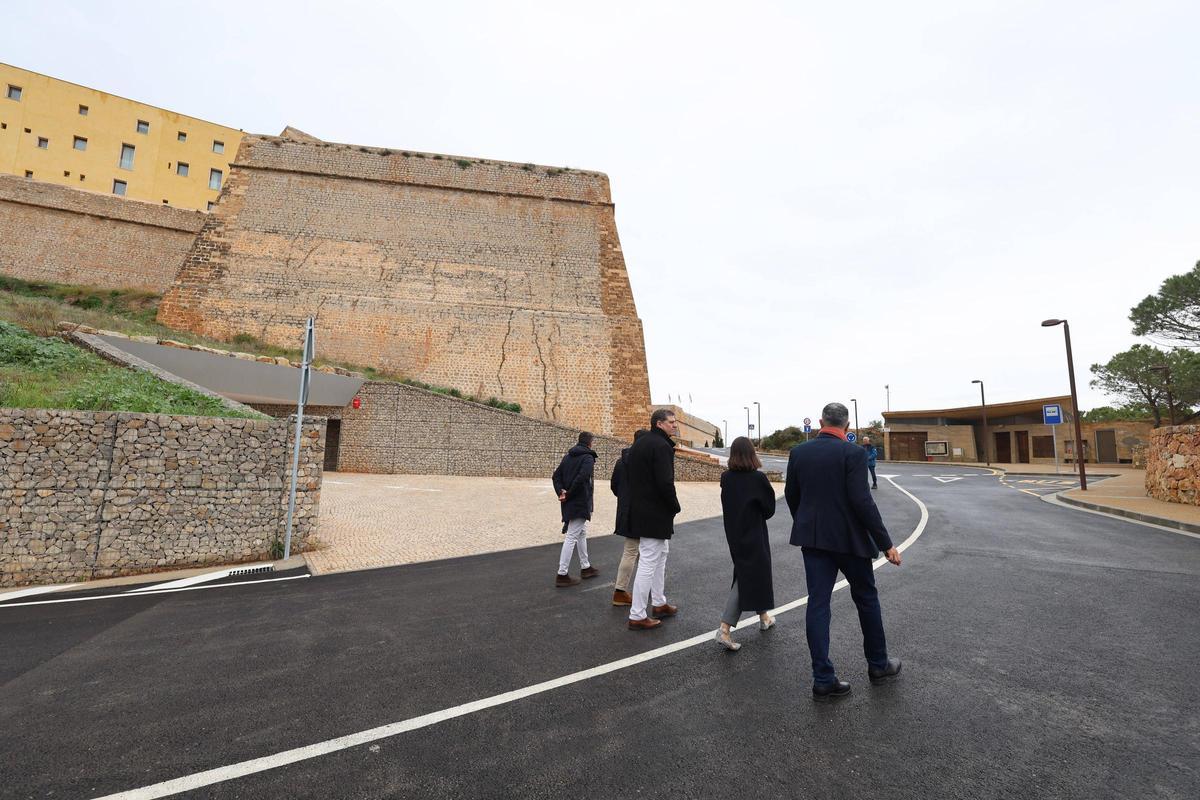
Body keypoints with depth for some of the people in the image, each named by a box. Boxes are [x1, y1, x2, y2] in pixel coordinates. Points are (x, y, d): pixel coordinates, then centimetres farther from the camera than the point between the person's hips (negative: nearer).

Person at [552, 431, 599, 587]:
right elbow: (581, 478, -26)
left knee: (582, 533, 21)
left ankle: (585, 567, 32)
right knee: (572, 537, -3)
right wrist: (568, 495, -16)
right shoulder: (588, 457, -12)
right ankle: (562, 575, 1)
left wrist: (561, 491, -5)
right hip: (580, 503, -8)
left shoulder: (568, 456, 12)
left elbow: (556, 476, 8)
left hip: (569, 503, 8)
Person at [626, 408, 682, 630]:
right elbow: (665, 483, -25)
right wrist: (675, 507, -9)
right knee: (648, 562, -2)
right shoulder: (661, 446, -18)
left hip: (640, 510, 10)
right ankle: (637, 616, 8)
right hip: (655, 513, -10)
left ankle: (659, 603, 34)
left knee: (661, 554, 22)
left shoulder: (639, 444, 13)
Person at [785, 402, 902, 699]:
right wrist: (886, 544, -10)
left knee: (818, 603, 6)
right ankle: (878, 664, 36)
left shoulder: (798, 452, 0)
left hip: (812, 538, 3)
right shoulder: (853, 453, -14)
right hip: (849, 538, -3)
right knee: (866, 598, 18)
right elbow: (862, 501, -19)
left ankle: (823, 679, 11)